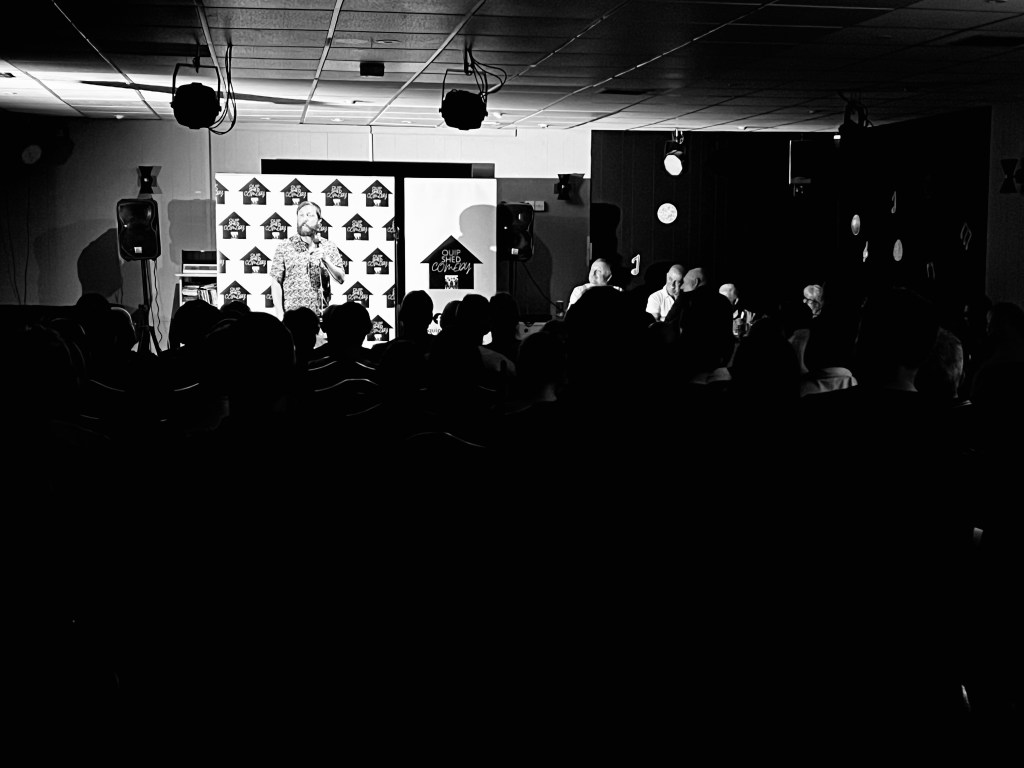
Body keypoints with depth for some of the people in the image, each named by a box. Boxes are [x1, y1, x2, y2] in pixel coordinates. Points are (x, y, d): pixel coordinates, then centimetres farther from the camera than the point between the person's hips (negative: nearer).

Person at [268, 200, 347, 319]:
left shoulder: (329, 247, 8)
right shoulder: (284, 247, 3)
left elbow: (341, 278, 4)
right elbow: (276, 282, 1)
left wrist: (326, 260, -12)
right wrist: (279, 313, -8)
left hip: (320, 314, 1)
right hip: (291, 314, -1)